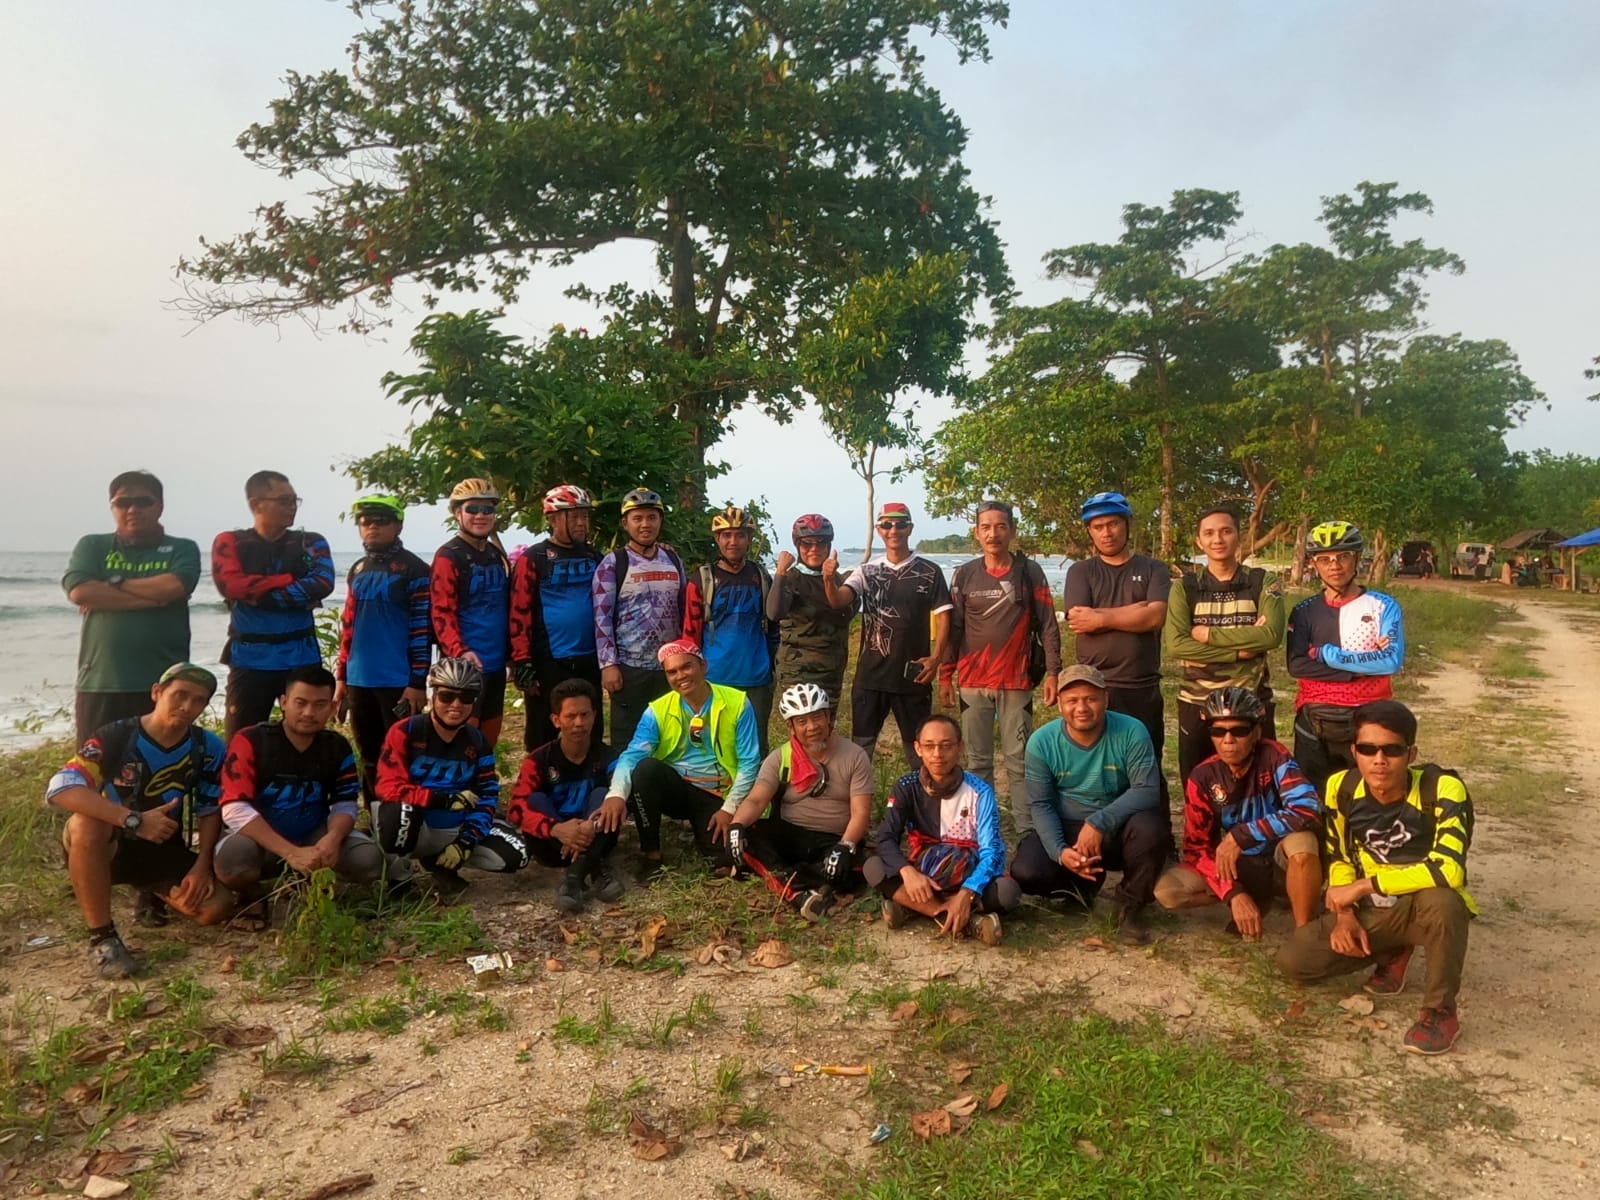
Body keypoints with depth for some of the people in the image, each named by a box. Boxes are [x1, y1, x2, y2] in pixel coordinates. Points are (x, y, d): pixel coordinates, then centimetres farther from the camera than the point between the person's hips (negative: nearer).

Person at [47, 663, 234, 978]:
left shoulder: (209, 749, -7)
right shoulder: (115, 737, -19)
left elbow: (210, 810, 1)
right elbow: (59, 788, -33)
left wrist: (202, 865, -14)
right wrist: (134, 820, -41)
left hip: (165, 851, 3)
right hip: (109, 847, -3)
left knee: (217, 907, -18)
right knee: (85, 823, -37)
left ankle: (154, 893, 18)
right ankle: (101, 938, -25)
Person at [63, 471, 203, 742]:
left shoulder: (182, 549, 7)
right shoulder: (92, 546, 10)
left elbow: (173, 587, -14)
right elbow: (79, 592, -8)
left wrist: (113, 584, -4)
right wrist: (153, 596, -11)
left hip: (164, 684, -1)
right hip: (100, 683, 1)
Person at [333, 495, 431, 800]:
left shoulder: (413, 570, -7)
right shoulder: (357, 570, 14)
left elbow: (422, 629, -11)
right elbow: (348, 626, 19)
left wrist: (418, 682, -15)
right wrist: (341, 676, 15)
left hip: (398, 682, -7)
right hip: (359, 681, 7)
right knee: (369, 758, 14)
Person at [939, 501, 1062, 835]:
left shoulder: (1030, 572, 1)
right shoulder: (965, 575, 5)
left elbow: (1048, 626, 0)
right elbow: (952, 629, 7)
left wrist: (1052, 672, -7)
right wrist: (945, 675, 5)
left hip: (1016, 682, -2)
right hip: (972, 683, 2)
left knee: (1019, 760, 1)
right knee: (977, 761, 8)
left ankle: (1027, 829, 7)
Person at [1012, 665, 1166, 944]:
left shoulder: (1131, 732, -17)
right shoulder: (1041, 742, -13)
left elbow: (1147, 790, -21)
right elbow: (1041, 805, -9)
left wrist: (1098, 822, -31)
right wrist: (1059, 851, -26)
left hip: (1118, 827, -1)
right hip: (1064, 828, 1)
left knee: (1150, 829, -35)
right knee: (1026, 874, -25)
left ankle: (1131, 904, -5)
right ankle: (1084, 884, 12)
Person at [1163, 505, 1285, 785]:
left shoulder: (1264, 583, 1)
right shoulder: (1184, 588, 1)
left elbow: (1271, 634, -16)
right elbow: (1176, 644, -13)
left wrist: (1208, 633, -15)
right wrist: (1241, 650, -17)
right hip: (1197, 705, 1)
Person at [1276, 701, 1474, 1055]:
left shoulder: (1443, 790, -25)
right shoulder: (1341, 788, -10)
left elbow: (1449, 870, -37)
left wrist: (1363, 885, -29)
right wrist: (1344, 914, -11)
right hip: (1370, 909, 4)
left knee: (1443, 900, -40)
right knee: (1292, 960, -11)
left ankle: (1440, 1011, -15)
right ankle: (1392, 953, 15)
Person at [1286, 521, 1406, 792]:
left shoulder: (1383, 606, 0)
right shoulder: (1305, 611, 4)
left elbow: (1392, 660, -14)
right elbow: (1297, 666, -10)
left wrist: (1327, 654, -12)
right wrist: (1364, 665, -13)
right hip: (1315, 723, 1)